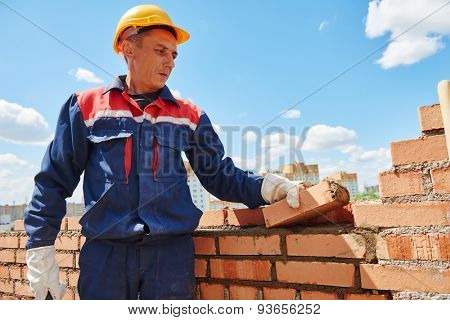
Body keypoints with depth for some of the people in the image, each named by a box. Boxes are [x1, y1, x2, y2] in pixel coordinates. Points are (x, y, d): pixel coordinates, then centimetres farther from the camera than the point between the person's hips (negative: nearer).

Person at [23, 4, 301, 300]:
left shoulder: (189, 115, 9)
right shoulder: (87, 106, 5)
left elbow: (218, 174, 8)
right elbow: (54, 181, 6)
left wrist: (263, 187, -10)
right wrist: (40, 249, 2)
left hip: (172, 252, 2)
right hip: (104, 253, 0)